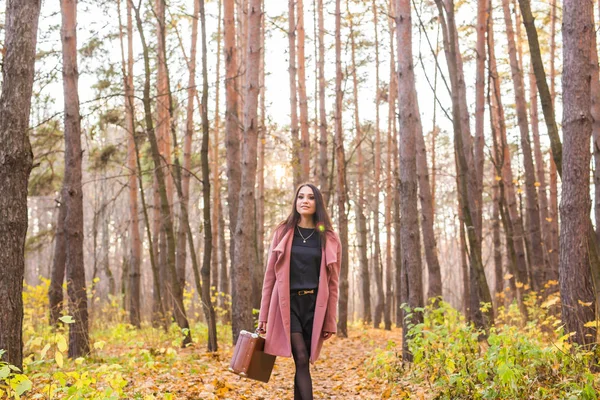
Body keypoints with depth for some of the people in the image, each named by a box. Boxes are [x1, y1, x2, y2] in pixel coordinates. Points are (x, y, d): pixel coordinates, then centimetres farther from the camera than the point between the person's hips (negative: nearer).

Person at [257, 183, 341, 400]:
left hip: (314, 304, 1)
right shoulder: (283, 232, 6)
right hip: (288, 302, -1)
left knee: (303, 361, 3)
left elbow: (333, 282, 6)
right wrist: (264, 316, 4)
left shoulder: (329, 238, 6)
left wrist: (330, 321, 3)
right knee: (301, 360, -14)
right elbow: (270, 275, 6)